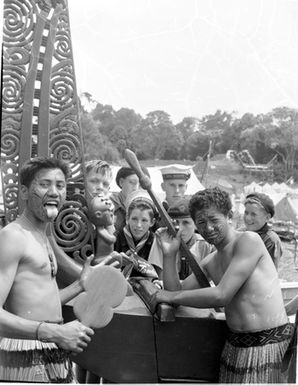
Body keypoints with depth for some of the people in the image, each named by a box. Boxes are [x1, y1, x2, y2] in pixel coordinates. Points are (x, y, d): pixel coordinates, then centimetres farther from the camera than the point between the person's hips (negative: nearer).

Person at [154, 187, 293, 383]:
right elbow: (177, 291, 12)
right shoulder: (210, 262, 12)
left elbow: (221, 296, -18)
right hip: (235, 343, 7)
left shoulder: (249, 240, -12)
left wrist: (170, 296, -8)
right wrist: (169, 254, 0)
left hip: (266, 343, -7)